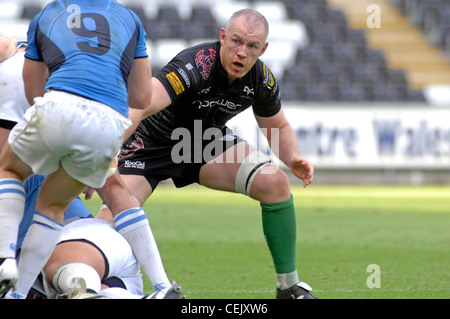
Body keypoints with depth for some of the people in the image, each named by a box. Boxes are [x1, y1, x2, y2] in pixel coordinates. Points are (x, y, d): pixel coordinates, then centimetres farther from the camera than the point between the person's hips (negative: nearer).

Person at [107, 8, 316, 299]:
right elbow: (138, 106, -46)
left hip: (210, 141, 5)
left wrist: (293, 158, -16)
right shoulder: (194, 66, -35)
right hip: (153, 141, -5)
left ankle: (289, 287, -2)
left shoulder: (262, 80, -14)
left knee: (275, 182, -14)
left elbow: (279, 127, 6)